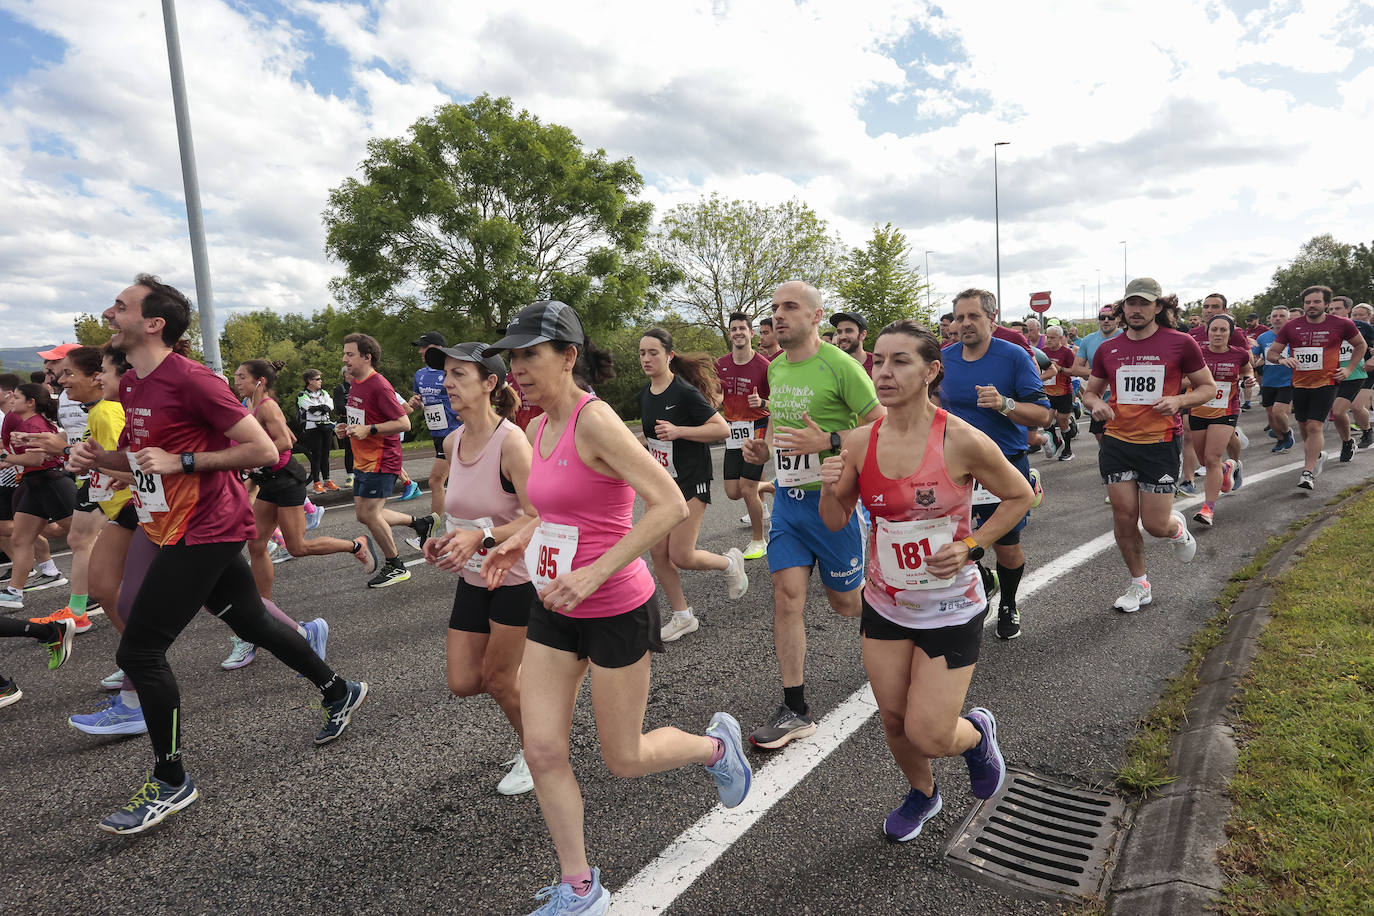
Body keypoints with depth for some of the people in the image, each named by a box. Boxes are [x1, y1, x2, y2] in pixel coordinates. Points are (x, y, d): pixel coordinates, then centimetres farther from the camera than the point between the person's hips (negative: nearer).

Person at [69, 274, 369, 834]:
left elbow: (263, 450, -20)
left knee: (138, 651, -7)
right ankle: (340, 692, 34)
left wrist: (181, 460, -22)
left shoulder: (190, 380, -18)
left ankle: (170, 782, 9)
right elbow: (146, 458, 25)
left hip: (204, 531, -10)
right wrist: (100, 458, 5)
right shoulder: (135, 387, 11)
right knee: (253, 624, 18)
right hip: (187, 531, 10)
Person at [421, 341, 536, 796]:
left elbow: (537, 518, -26)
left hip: (516, 576, -7)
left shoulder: (510, 441, -23)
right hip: (473, 577, 7)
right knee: (463, 682, 7)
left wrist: (481, 535, -36)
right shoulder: (452, 443, 1)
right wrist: (444, 539, -2)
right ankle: (527, 674, 37)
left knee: (498, 679, 4)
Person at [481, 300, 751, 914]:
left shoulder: (595, 421, -21)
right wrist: (520, 539, 5)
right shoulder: (539, 428, 5)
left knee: (623, 760, 9)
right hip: (553, 610, 8)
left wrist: (594, 573, -29)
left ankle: (716, 745, 39)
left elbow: (671, 505, -27)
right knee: (542, 750, 7)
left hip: (615, 611, -8)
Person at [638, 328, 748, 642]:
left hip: (690, 481, -7)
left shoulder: (684, 392, -16)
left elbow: (722, 429, -20)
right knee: (657, 552, 4)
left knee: (681, 556, -8)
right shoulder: (645, 395, 6)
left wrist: (678, 430, -26)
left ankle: (730, 562, 23)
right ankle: (683, 617, 21)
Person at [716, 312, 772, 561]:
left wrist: (761, 402, -25)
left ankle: (758, 541, 12)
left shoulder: (763, 366, -9)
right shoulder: (721, 365, 6)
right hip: (733, 431, 5)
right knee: (733, 491, 4)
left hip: (756, 429, -5)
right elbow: (719, 399, 10)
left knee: (747, 490, -8)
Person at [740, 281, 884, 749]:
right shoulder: (775, 368, 8)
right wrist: (762, 446, 4)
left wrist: (827, 441, -24)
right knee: (787, 596, -1)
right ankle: (795, 711, 9)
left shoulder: (840, 365, -13)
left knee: (845, 601, 9)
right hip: (788, 497, 6)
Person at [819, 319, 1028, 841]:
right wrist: (830, 490, -19)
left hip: (950, 607, -3)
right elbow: (835, 523, 2)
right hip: (885, 604, 4)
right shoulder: (859, 442, -8)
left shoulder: (962, 441, -18)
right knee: (893, 719, 13)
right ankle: (922, 795, 46)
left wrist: (971, 546, -13)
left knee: (927, 734, -4)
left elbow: (1019, 496, -2)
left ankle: (976, 733, 34)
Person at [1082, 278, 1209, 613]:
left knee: (1155, 525, 0)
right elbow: (1089, 391, 15)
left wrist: (1178, 400, -15)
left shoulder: (1181, 343, -4)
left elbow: (1208, 387, 4)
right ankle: (1139, 585, 25)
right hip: (1116, 443, 3)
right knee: (1124, 518, 5)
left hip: (1161, 444, -3)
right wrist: (1096, 403, -8)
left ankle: (1178, 528, 39)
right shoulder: (1107, 350, 4)